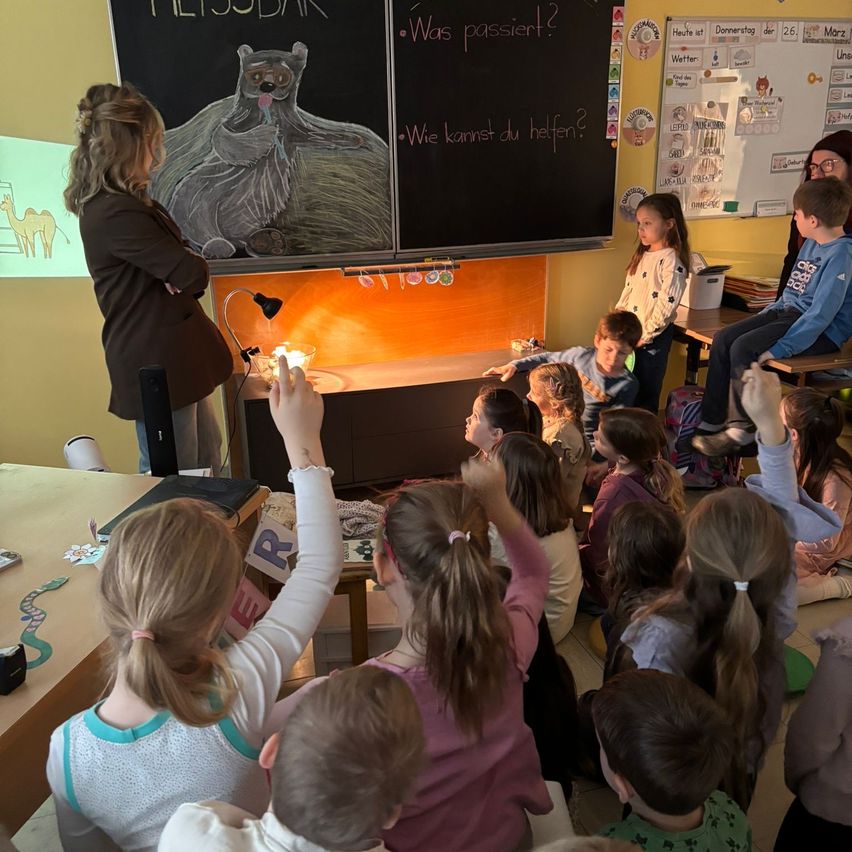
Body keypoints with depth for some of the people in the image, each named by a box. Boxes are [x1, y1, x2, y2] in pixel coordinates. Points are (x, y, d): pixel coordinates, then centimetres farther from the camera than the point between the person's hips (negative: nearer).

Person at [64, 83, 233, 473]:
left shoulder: (115, 204, 10)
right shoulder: (119, 214, -23)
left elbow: (171, 264, 11)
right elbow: (193, 274, -22)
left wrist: (181, 269, -12)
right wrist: (195, 266, 1)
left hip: (170, 354, 11)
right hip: (157, 363, -11)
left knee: (208, 462, 21)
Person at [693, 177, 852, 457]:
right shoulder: (811, 243, 12)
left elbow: (821, 313, -24)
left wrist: (779, 348, -28)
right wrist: (760, 320, 13)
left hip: (822, 332, -9)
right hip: (787, 311, 9)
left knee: (744, 348, -26)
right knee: (723, 339, -8)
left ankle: (743, 430, -11)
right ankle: (710, 422, -6)